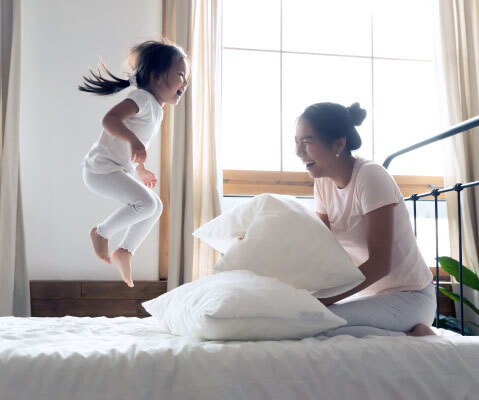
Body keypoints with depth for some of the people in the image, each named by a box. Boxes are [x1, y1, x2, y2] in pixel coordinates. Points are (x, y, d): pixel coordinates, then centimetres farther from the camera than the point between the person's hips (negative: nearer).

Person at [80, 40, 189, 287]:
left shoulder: (157, 109, 15)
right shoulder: (142, 98, -15)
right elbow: (109, 119, -30)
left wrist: (142, 171, 35)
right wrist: (133, 140, -43)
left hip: (119, 170, 10)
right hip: (101, 168, -10)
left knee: (155, 206, 12)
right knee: (146, 202, -23)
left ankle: (125, 251, 20)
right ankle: (101, 232, -3)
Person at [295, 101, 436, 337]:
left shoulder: (371, 176, -19)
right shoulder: (323, 183, 5)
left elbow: (379, 265, -22)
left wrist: (321, 302, -27)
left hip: (409, 296, -8)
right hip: (371, 291, 8)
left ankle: (410, 336, -10)